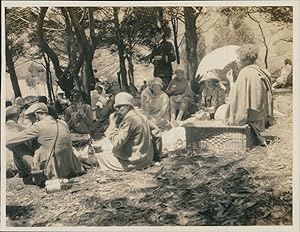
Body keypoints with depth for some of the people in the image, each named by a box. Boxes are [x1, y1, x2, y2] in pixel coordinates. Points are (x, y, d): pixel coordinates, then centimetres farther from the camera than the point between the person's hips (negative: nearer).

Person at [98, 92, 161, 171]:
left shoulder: (129, 119, -19)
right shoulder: (141, 117, 5)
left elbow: (117, 143, -22)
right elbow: (157, 133, 10)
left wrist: (113, 125, -12)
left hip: (134, 162, -8)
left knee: (101, 157, 6)